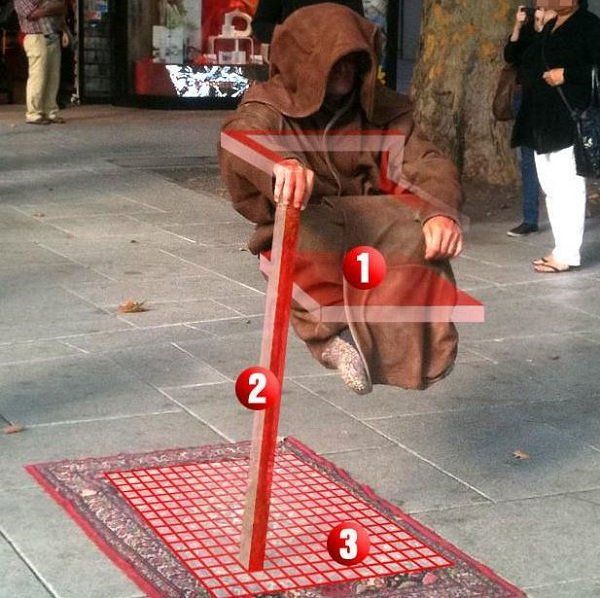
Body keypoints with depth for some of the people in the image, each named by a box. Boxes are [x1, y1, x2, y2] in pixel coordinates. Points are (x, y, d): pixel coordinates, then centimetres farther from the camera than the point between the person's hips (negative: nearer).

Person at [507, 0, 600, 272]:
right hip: (542, 122, 9)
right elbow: (516, 57, 25)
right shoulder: (549, 28, 18)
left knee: (568, 186, -8)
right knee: (551, 187, 11)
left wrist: (566, 74, -18)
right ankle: (562, 248, 18)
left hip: (569, 121, -9)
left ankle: (567, 254, -6)